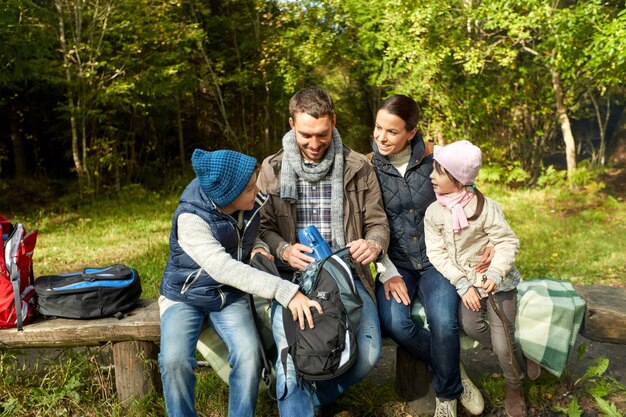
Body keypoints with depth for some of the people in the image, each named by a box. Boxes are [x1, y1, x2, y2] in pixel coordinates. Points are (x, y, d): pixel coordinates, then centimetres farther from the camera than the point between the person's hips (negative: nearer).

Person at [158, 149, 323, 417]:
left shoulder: (253, 203, -9)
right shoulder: (191, 218, -26)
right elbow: (224, 269, -37)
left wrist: (258, 246, -6)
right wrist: (285, 292, -44)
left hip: (229, 297, 3)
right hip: (185, 296, -3)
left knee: (249, 355, -24)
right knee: (175, 360, -28)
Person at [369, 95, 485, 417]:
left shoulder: (434, 160, -3)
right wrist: (388, 273, -12)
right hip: (395, 263, 0)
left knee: (443, 322, -26)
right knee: (394, 323, -27)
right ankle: (453, 372, 0)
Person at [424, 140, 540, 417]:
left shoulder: (484, 207, -15)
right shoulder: (433, 212, -5)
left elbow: (507, 242, -12)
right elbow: (437, 253, -6)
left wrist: (495, 273, -27)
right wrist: (463, 285, -14)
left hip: (497, 280, -3)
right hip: (467, 282, 3)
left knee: (502, 343, -8)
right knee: (471, 326, -22)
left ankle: (514, 386, 25)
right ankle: (517, 359, 7)